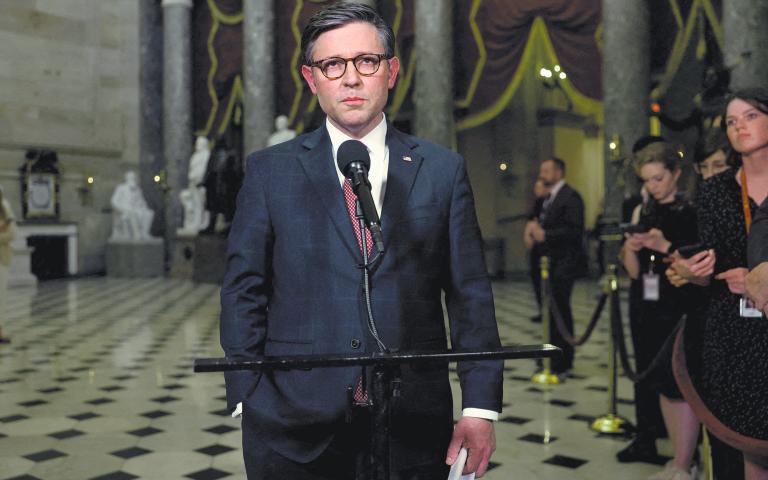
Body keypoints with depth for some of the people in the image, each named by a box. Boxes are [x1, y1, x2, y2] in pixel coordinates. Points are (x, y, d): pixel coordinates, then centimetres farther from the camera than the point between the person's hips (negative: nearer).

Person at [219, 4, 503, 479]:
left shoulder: (443, 170, 3)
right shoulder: (270, 170, 2)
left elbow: (471, 295, 2)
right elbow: (243, 292, 2)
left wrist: (480, 406, -3)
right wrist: (248, 399, -5)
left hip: (414, 423, 1)